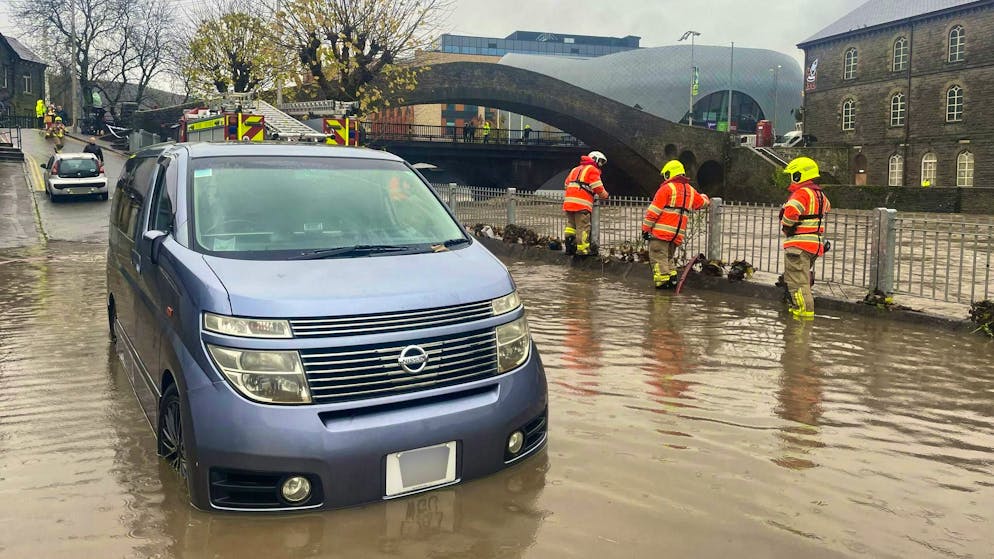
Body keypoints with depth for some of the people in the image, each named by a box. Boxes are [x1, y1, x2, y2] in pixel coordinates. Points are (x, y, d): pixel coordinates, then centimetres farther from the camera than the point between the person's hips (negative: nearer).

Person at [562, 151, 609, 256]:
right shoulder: (592, 170, 2)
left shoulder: (575, 169, 27)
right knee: (583, 227, -6)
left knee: (571, 225, 13)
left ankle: (569, 247, 12)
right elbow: (598, 188, -4)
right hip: (582, 204, -7)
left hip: (568, 201, 7)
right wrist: (605, 196, 13)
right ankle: (582, 250, -9)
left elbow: (567, 184, 24)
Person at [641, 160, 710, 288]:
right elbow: (704, 202, 35)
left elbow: (654, 210, -9)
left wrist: (645, 228, -6)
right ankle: (673, 277, 8)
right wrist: (705, 197, 59)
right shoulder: (691, 191, 16)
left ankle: (662, 280, -15)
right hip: (678, 234, 7)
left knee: (658, 257, -6)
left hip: (662, 231, -7)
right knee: (668, 257, 19)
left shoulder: (667, 188, -4)